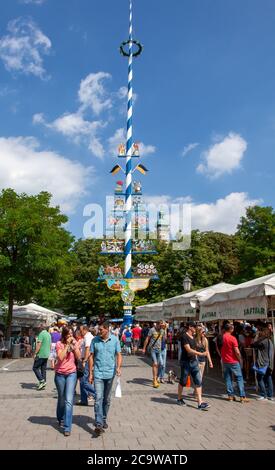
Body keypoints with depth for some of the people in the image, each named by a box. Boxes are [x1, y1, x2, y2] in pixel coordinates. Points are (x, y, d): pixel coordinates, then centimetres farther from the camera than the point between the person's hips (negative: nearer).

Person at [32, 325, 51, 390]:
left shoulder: (41, 334, -13)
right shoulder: (49, 334, 12)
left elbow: (39, 344, -19)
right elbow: (50, 345, 19)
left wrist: (35, 353, -14)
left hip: (41, 355, -8)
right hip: (46, 355, 8)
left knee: (35, 368, 1)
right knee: (43, 369, 12)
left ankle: (42, 381, -8)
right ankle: (42, 385, 14)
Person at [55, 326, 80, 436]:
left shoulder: (74, 343, 2)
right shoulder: (59, 344, -7)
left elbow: (78, 357, -4)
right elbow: (61, 357, -19)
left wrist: (74, 345, -14)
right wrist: (67, 345, -20)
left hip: (71, 373, 1)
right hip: (60, 374, -1)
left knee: (69, 400, -9)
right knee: (61, 399, 16)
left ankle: (67, 427, -5)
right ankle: (60, 419, 42)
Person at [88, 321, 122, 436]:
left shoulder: (115, 340, -4)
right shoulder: (95, 340, -4)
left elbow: (119, 355, -1)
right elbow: (91, 357, 1)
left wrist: (118, 367, -19)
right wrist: (90, 373, 0)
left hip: (110, 374, 1)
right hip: (98, 374, -1)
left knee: (107, 399, 15)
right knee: (98, 398, -9)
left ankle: (104, 420, 32)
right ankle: (98, 424, -7)